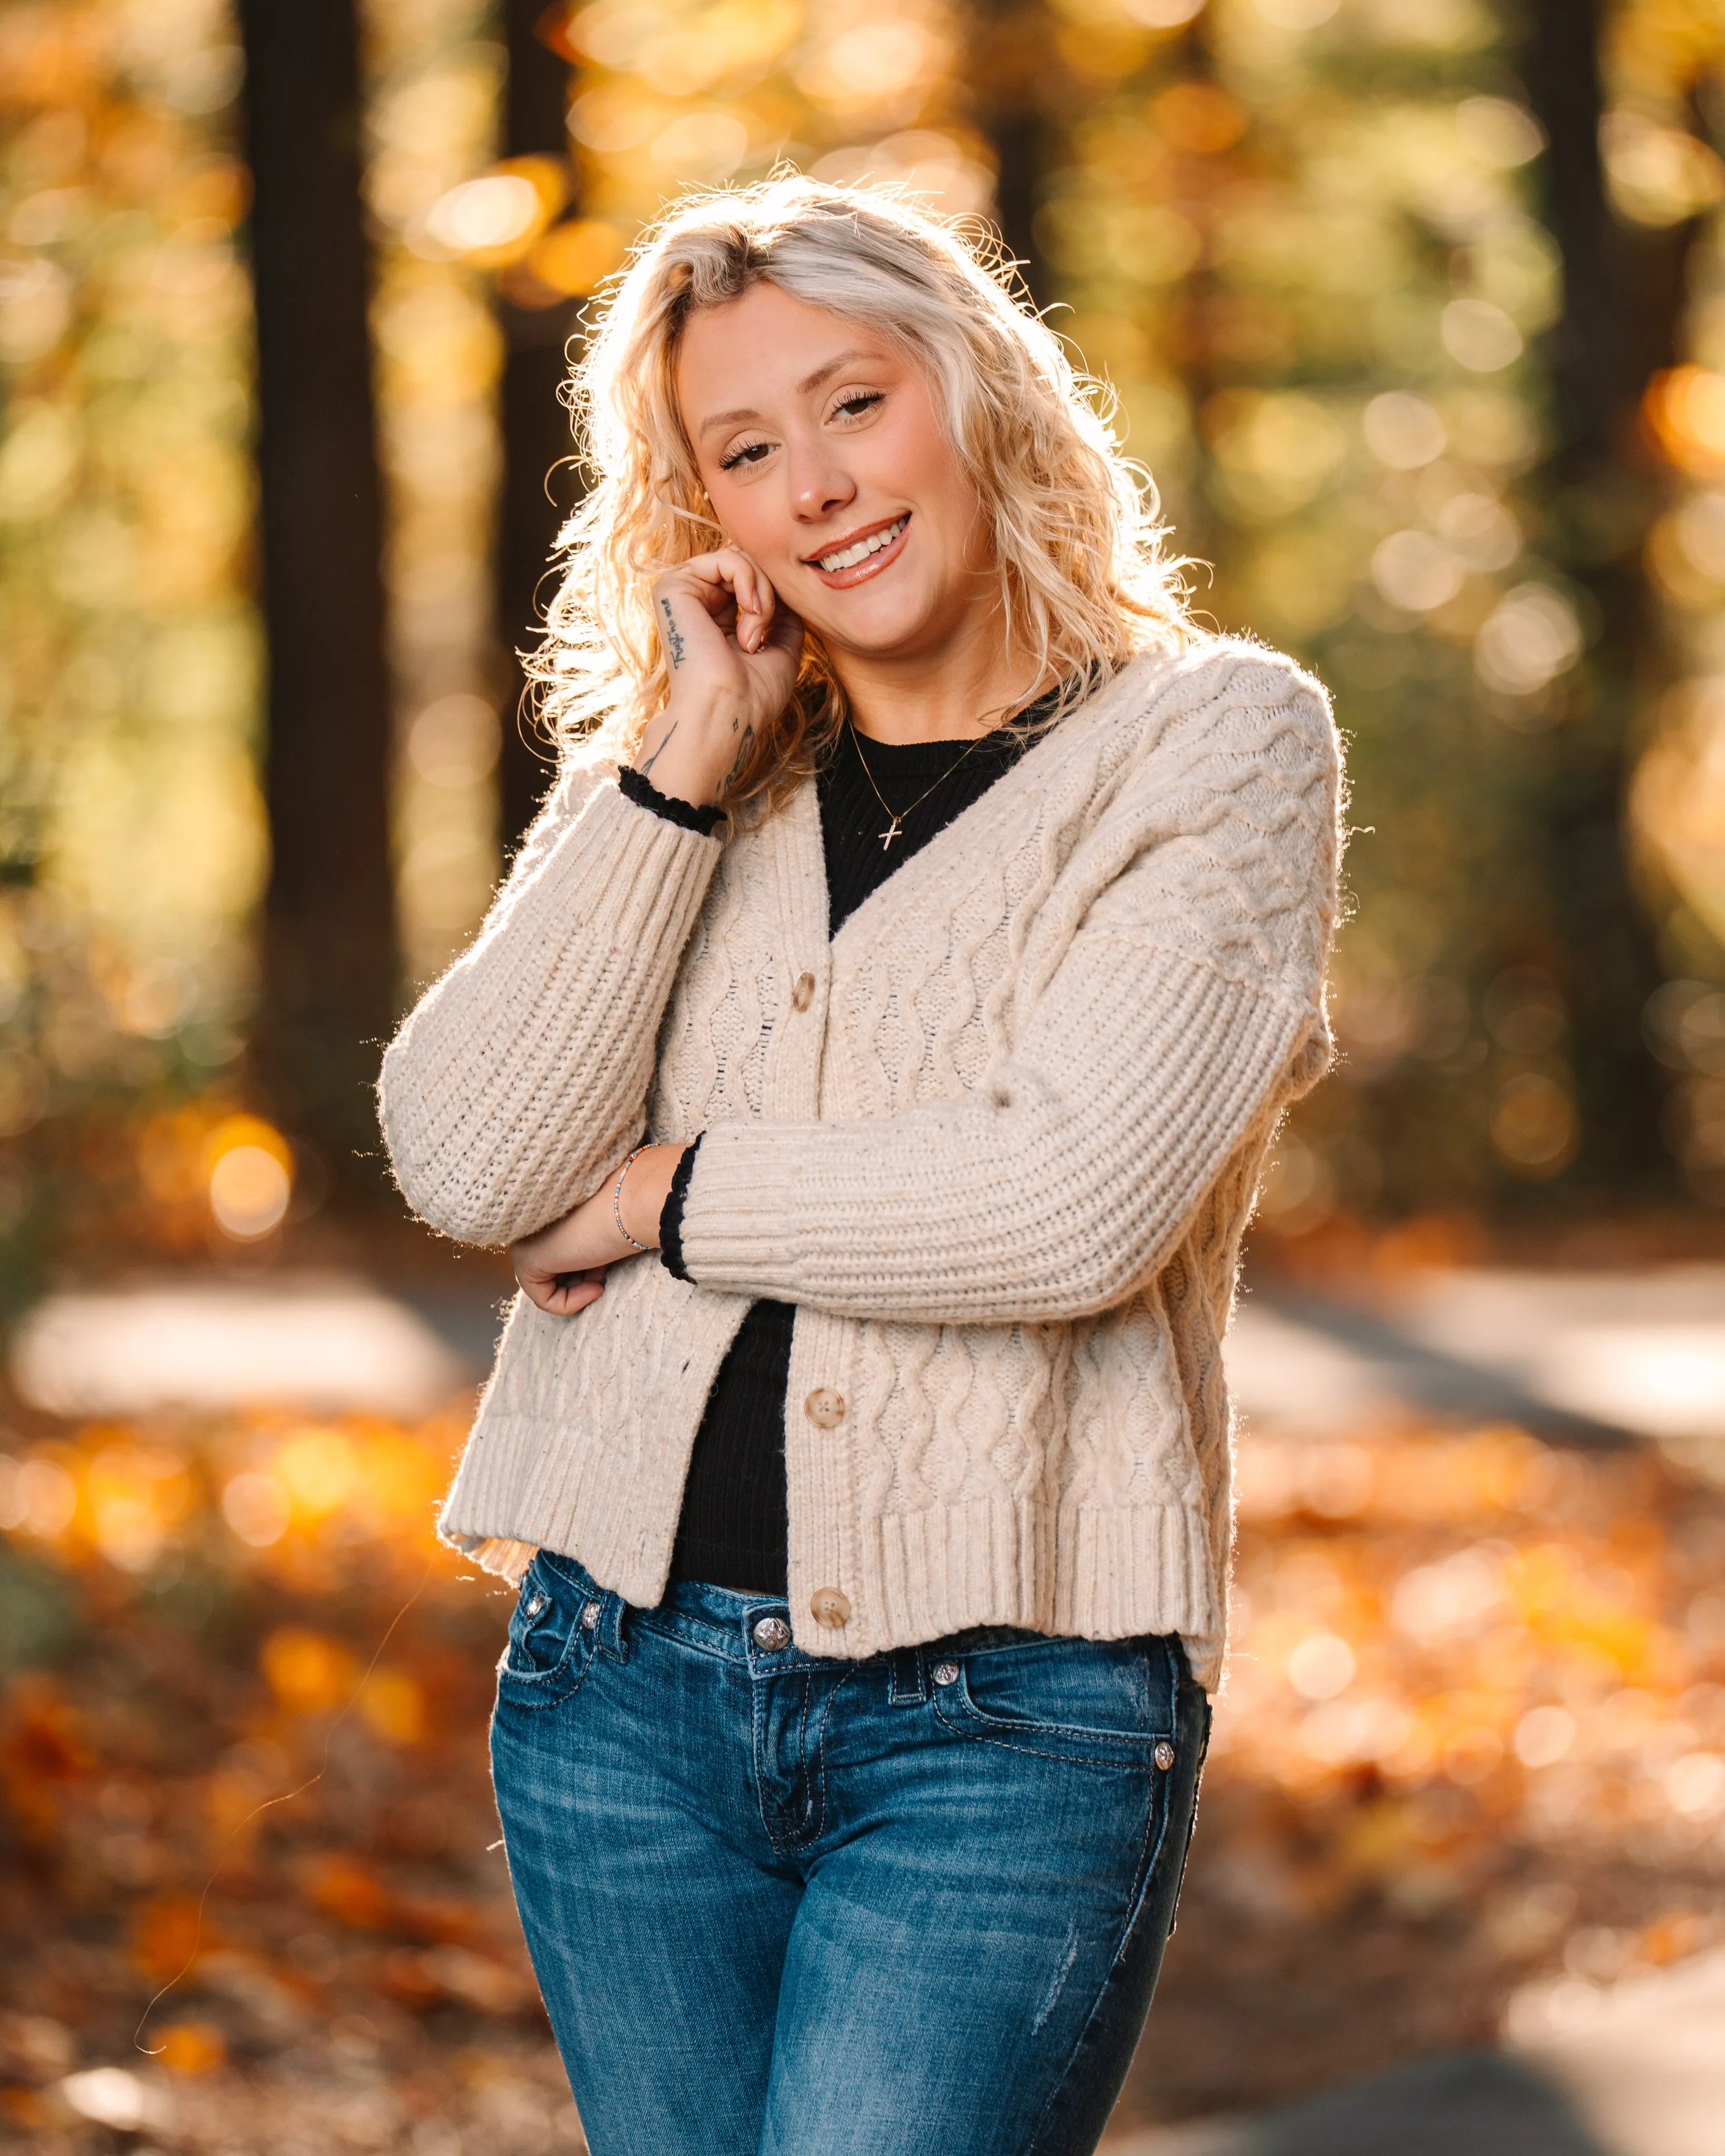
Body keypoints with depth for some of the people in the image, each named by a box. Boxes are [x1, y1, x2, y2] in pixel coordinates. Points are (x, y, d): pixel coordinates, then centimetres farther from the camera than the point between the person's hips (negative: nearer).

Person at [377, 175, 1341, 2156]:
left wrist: (682, 1194, -5)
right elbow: (465, 1162, -4)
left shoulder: (1217, 743, -1)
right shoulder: (682, 763, 11)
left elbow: (1078, 1202, -15)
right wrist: (685, 768, -7)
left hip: (1006, 1714, -4)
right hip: (626, 1684, 5)